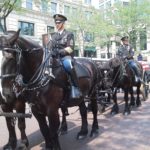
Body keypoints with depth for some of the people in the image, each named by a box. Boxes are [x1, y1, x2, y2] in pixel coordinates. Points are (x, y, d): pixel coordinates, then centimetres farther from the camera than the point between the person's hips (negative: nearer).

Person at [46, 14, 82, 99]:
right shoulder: (52, 35, 23)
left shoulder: (69, 34, 9)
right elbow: (49, 48, 16)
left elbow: (70, 48, -4)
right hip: (55, 57, 6)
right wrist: (50, 52, -8)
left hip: (66, 57, -6)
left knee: (68, 65, -37)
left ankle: (75, 89, -33)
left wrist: (60, 51, -19)